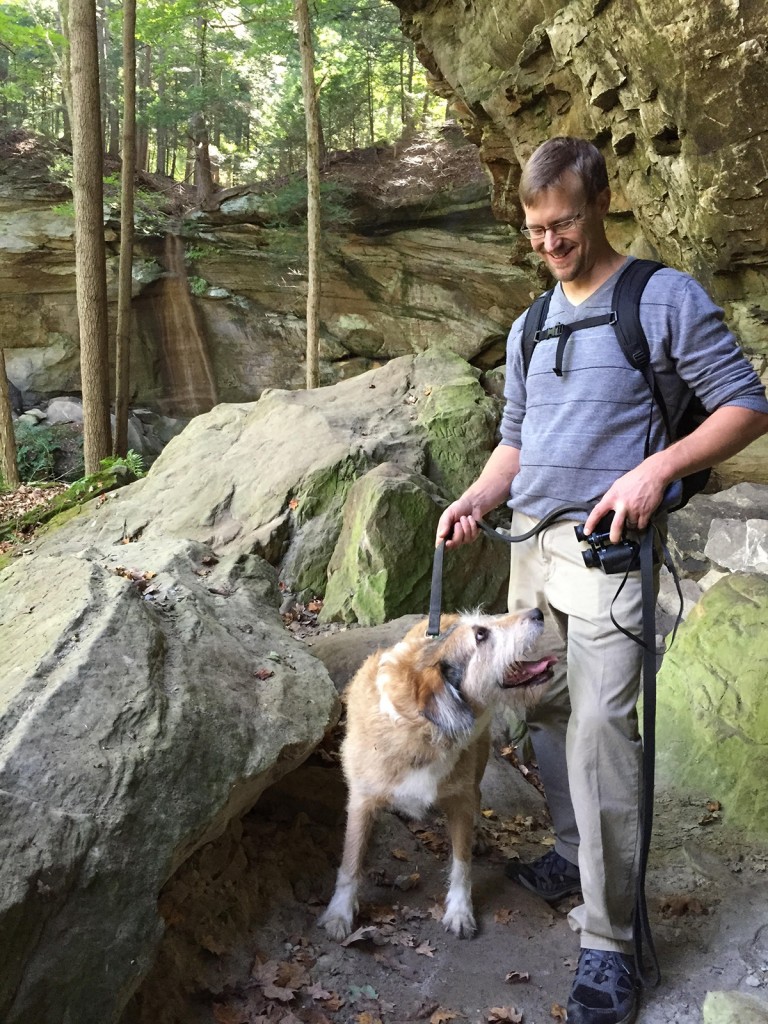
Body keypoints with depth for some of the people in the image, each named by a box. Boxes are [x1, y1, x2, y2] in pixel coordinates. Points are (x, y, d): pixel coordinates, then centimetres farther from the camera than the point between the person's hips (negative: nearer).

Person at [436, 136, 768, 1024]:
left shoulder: (666, 299, -4)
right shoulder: (528, 330, 16)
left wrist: (657, 467, -20)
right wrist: (475, 500, 1)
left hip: (606, 548, -7)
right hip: (529, 543, 7)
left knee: (599, 733, -12)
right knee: (545, 712, 14)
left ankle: (608, 943, -3)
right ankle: (576, 853, 34)